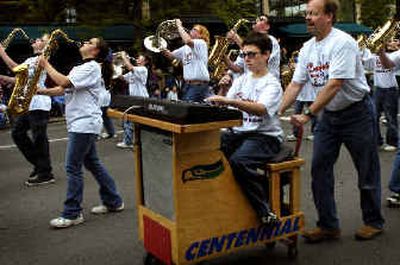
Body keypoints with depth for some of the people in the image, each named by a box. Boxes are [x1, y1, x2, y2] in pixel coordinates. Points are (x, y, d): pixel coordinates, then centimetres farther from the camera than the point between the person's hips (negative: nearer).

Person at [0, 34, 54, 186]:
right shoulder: (29, 60, 20)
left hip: (38, 104, -10)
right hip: (25, 104, 10)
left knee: (39, 139, -5)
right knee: (17, 133, 13)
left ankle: (45, 174, 4)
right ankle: (39, 164, 23)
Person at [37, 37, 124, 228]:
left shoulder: (92, 67, -12)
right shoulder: (80, 68, 20)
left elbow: (64, 83, -22)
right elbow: (62, 89, 16)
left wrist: (46, 65, -10)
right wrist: (41, 91, 1)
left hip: (84, 123, -10)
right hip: (80, 124, 10)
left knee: (73, 167, -6)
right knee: (92, 163, 15)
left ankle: (72, 214, 3)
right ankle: (113, 202, 23)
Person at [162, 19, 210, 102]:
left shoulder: (201, 43, -5)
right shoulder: (186, 47, 20)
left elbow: (187, 41, -25)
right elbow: (170, 55, 24)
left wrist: (179, 26, -11)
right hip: (188, 84, 8)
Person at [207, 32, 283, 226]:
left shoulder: (272, 84, -6)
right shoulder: (241, 80, 15)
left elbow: (260, 109, -26)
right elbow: (226, 107, 8)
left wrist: (229, 100, -37)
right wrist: (218, 99, -14)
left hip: (266, 136, -6)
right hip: (240, 132, 6)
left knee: (238, 160, -34)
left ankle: (265, 209, -16)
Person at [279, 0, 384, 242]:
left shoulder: (342, 42, -20)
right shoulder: (307, 48, 4)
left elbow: (334, 85, -27)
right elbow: (295, 85, 2)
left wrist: (308, 114, -29)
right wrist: (277, 112, -9)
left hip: (357, 112, -7)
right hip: (328, 114, 7)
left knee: (367, 170, 6)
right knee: (320, 169, 3)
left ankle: (374, 222, 25)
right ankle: (328, 225, 14)